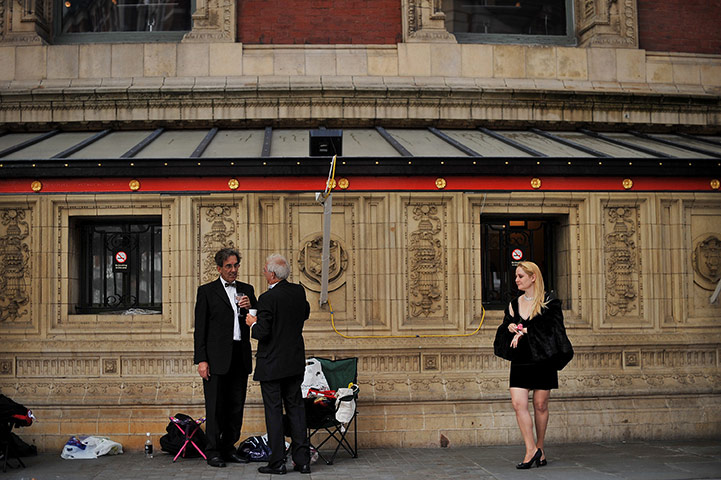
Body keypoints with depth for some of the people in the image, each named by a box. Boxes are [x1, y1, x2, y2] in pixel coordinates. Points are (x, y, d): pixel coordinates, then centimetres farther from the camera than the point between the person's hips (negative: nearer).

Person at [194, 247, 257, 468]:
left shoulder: (246, 290, 13)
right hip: (217, 357, -4)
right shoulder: (207, 291, 2)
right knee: (215, 406, -1)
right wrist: (201, 359, -9)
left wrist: (250, 307, -9)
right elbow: (200, 328, -2)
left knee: (236, 405, 8)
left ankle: (229, 448, 19)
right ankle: (213, 451, 7)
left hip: (240, 356, 4)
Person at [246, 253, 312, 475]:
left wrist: (252, 324, -1)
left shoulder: (268, 298, -19)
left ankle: (277, 462, 5)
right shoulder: (299, 291, 2)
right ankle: (302, 460, 14)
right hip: (295, 362, 6)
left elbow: (262, 332, -20)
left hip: (272, 364, -6)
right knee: (296, 407, 11)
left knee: (274, 411, 1)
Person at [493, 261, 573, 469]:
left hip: (542, 360, -4)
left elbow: (550, 328, -12)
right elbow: (505, 328, 16)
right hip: (520, 361, 4)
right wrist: (510, 327, -6)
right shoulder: (514, 304, 14)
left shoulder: (549, 303, -1)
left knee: (540, 405, 2)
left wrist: (524, 332, -15)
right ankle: (531, 449, -5)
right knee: (518, 403, -9)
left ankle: (539, 447, 18)